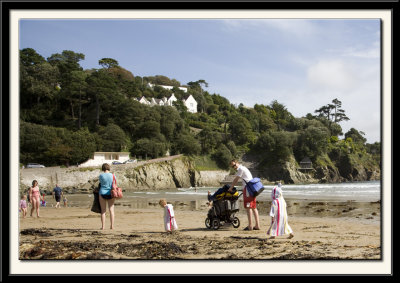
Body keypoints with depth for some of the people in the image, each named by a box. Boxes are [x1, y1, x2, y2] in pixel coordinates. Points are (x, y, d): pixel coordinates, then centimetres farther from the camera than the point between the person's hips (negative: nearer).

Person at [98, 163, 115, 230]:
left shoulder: (101, 176, -7)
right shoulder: (112, 175, -3)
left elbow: (100, 182, 8)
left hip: (102, 193, -1)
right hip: (110, 194, 1)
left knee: (103, 211, 4)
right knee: (111, 210, 5)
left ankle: (103, 226, 3)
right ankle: (112, 226, 4)